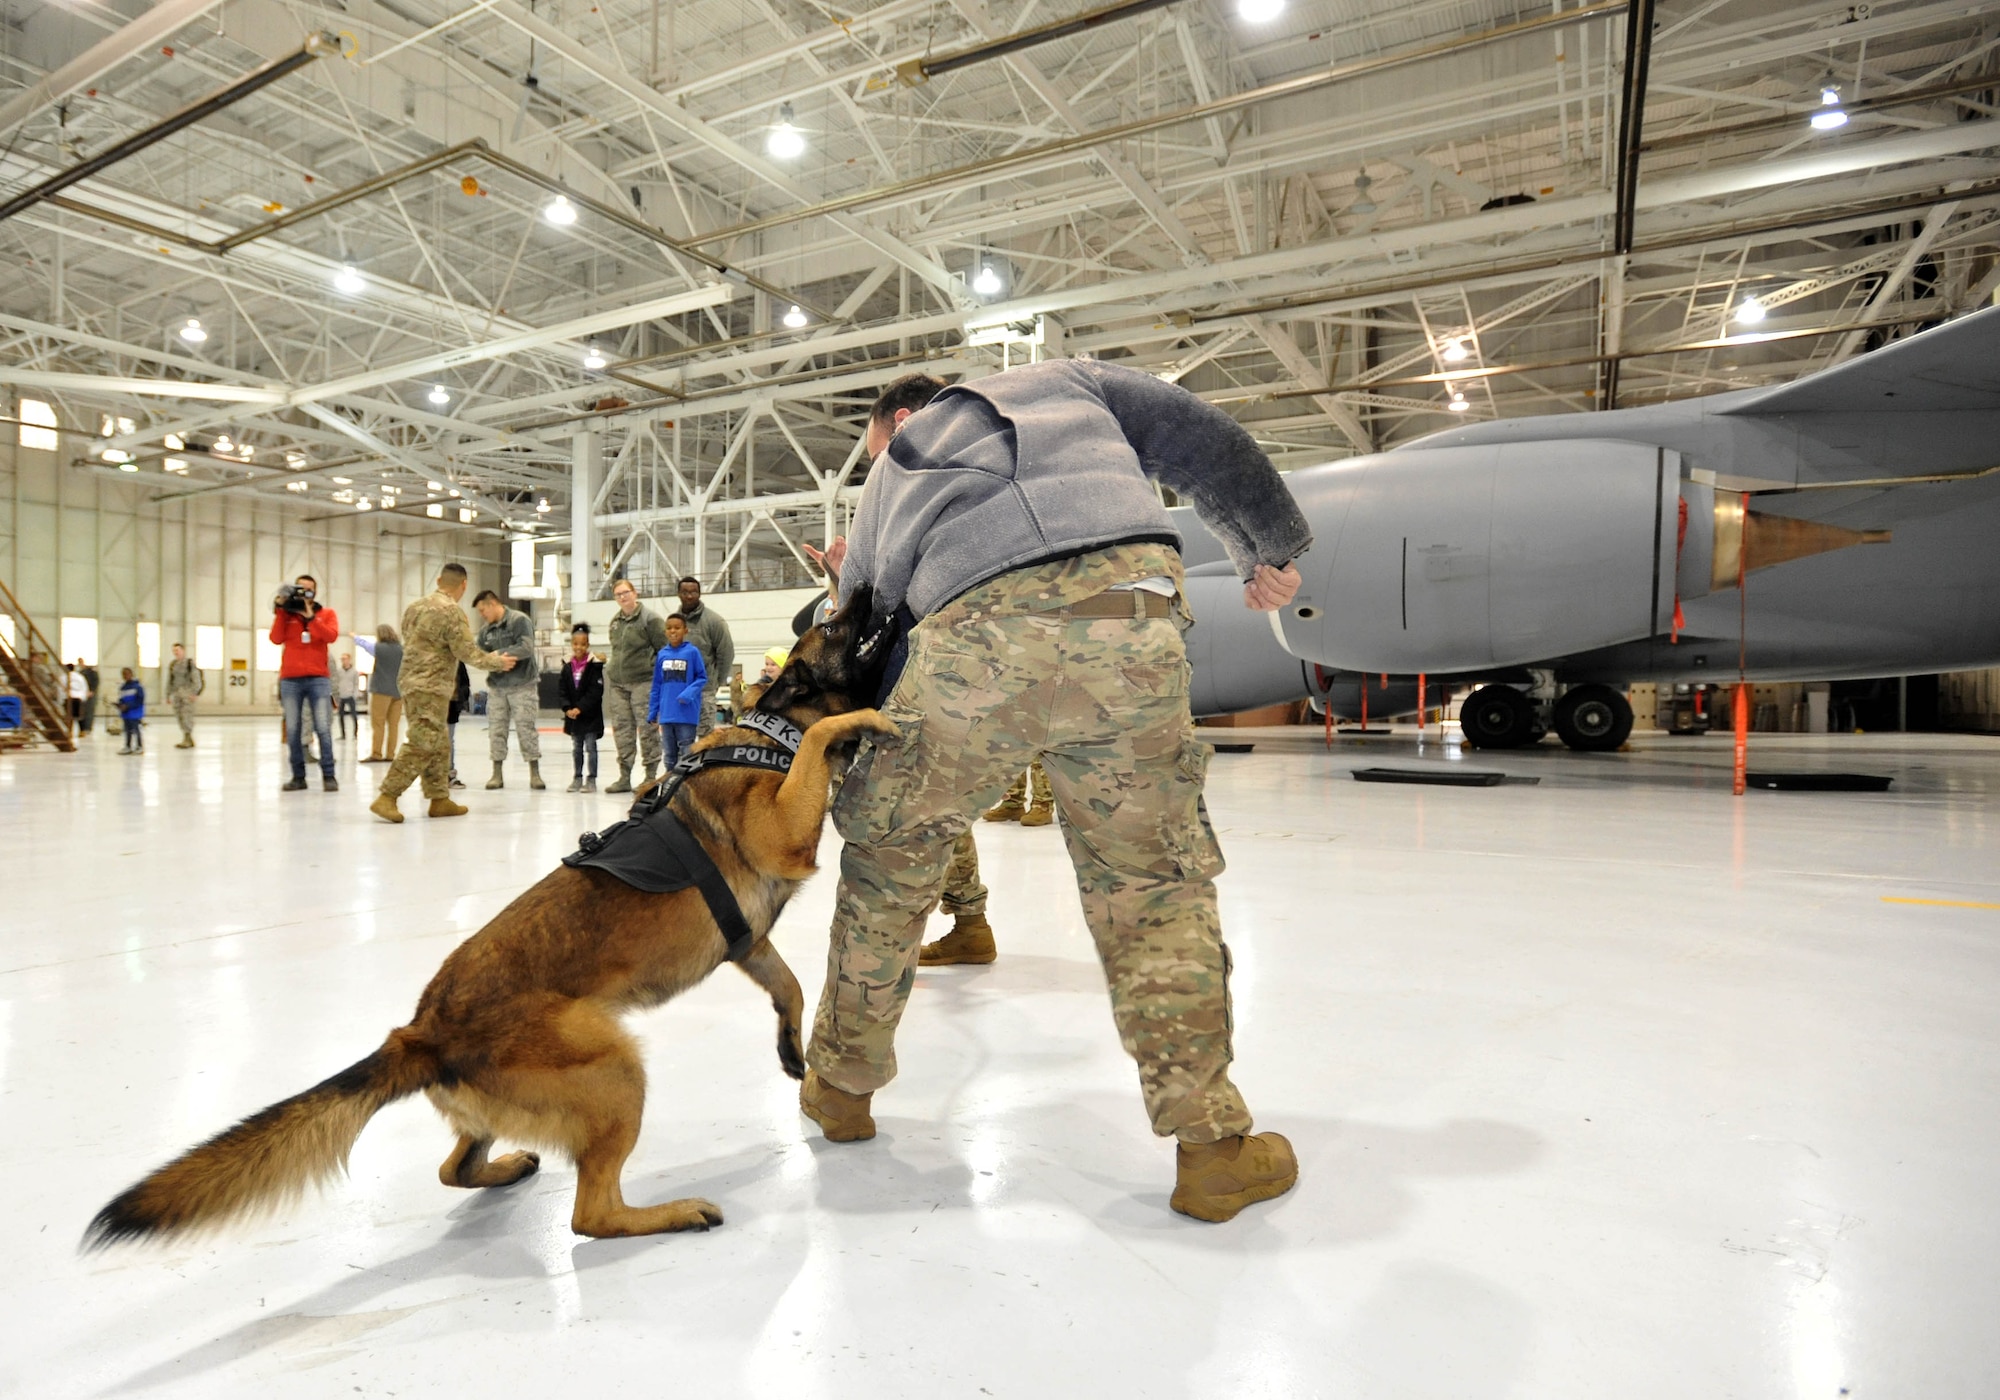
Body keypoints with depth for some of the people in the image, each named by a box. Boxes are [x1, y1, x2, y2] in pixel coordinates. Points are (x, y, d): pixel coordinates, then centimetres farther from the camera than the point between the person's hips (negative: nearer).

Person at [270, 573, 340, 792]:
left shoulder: (327, 614, 9)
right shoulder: (286, 613, 12)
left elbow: (331, 636, -9)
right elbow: (276, 638, -3)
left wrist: (310, 617, -13)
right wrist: (280, 610, -6)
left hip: (318, 679, -1)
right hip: (290, 679, 2)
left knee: (323, 728, -7)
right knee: (293, 730, -1)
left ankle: (328, 776, -4)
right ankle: (298, 776, 3)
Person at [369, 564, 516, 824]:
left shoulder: (414, 607, 14)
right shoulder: (452, 610, -12)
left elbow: (415, 645, 18)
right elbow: (466, 651, -13)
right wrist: (496, 661, 2)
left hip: (412, 683, 9)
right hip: (431, 687, -9)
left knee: (439, 745, 13)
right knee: (422, 745, -8)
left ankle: (440, 799, 17)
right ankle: (387, 798, -11)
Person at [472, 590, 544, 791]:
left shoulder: (519, 620, -8)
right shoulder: (485, 631, 9)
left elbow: (526, 648, -19)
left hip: (522, 685, -5)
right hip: (496, 686, 5)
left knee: (526, 728, -2)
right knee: (496, 730, 5)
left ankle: (534, 773, 7)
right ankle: (497, 774, 14)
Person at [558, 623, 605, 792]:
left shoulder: (594, 665, -10)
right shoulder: (567, 666, 4)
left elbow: (595, 691, -14)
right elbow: (562, 690, 4)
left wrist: (580, 708, -19)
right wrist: (567, 708, -9)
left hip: (590, 715, -5)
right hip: (572, 715, 5)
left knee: (590, 747, 1)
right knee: (576, 748, 13)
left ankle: (591, 779, 7)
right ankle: (578, 777, 23)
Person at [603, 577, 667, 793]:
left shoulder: (649, 619, -7)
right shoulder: (615, 621, 14)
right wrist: (613, 667, 17)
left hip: (643, 682, -7)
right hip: (618, 683, 7)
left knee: (647, 728, -4)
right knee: (622, 729, 8)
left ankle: (650, 776, 5)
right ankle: (624, 777, 15)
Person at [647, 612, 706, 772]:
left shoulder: (692, 652, -5)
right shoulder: (662, 654, 7)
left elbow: (702, 678, -2)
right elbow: (657, 685, 12)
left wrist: (689, 693, -18)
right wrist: (652, 711, 12)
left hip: (686, 713, -4)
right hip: (666, 714, 5)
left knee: (686, 753, 0)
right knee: (669, 754, 14)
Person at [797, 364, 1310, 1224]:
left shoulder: (888, 481, 34)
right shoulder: (1066, 380, 35)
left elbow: (877, 636, 29)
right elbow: (1199, 439, 24)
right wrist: (1268, 547, 29)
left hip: (973, 635, 0)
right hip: (1130, 614, 1)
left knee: (888, 856, 20)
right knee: (1153, 878, 12)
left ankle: (842, 1084, 35)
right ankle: (1211, 1142, 15)